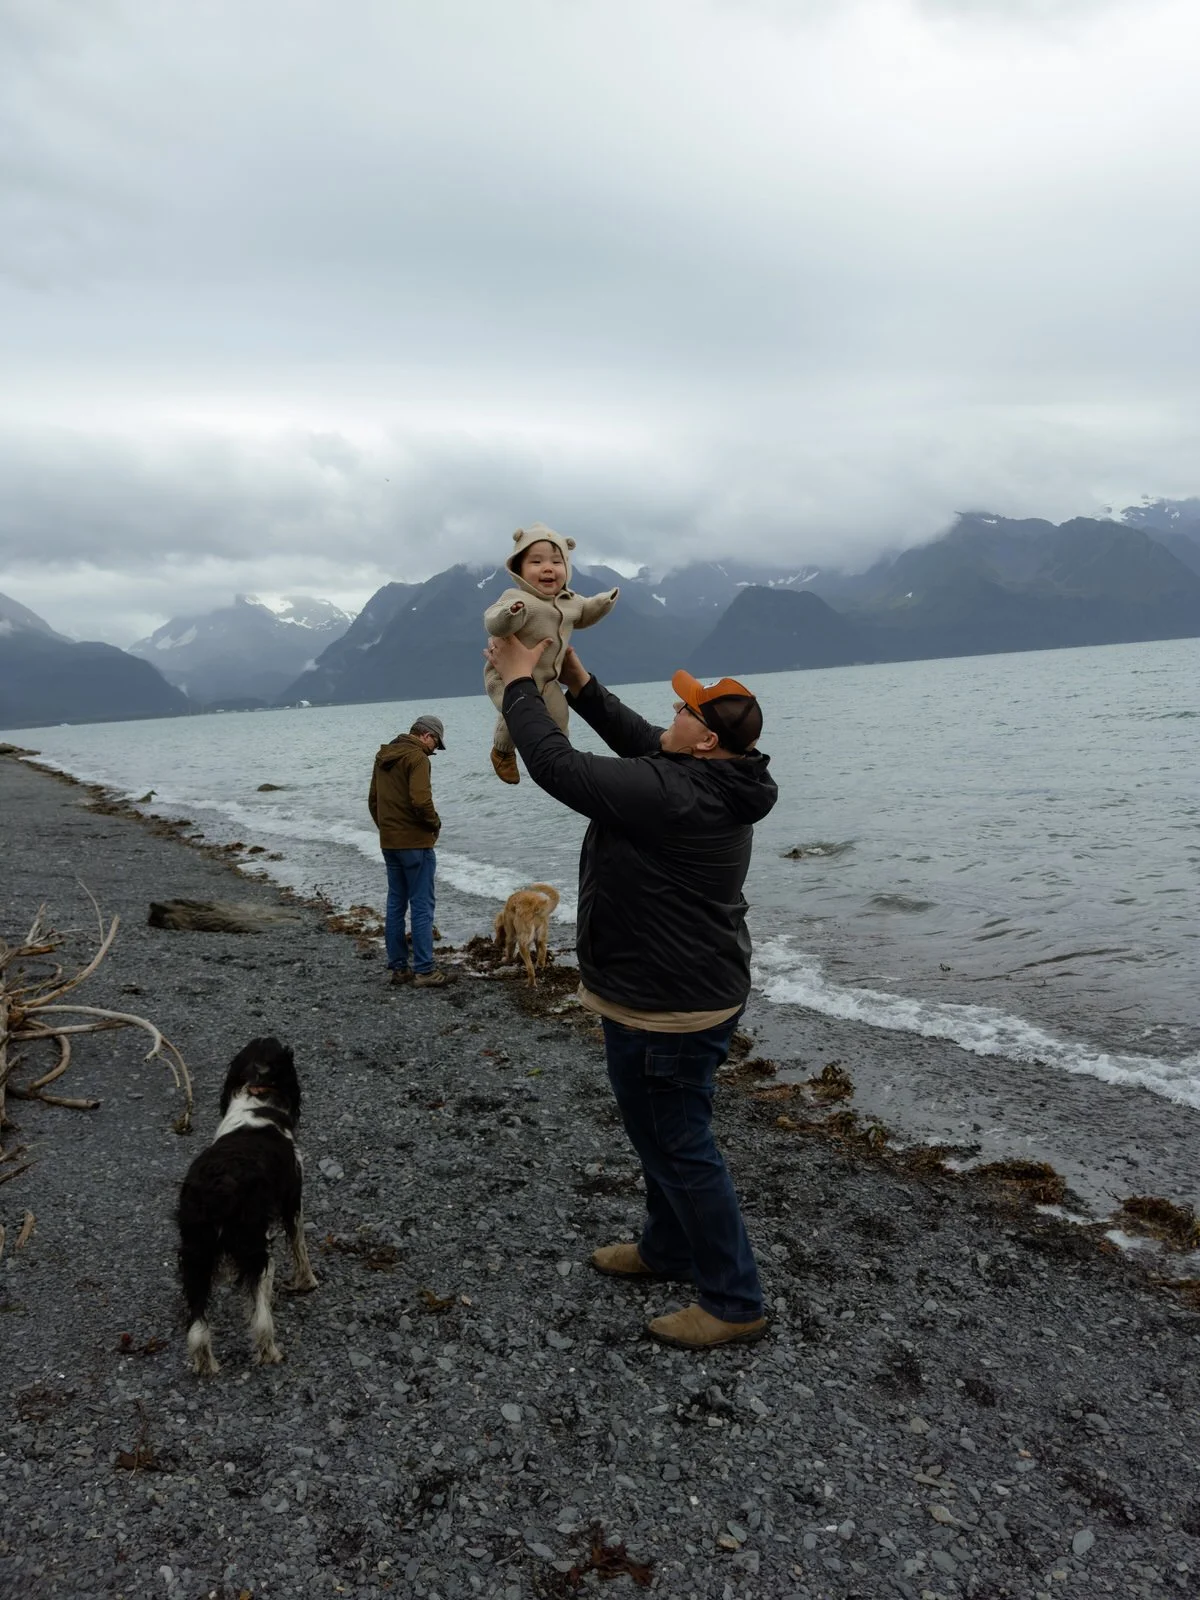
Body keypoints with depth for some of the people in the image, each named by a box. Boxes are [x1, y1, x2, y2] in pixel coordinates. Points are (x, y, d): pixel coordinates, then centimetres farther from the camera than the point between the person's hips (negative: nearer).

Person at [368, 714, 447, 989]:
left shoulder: (383, 757, 13)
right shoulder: (417, 757, -14)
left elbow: (372, 800, 19)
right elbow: (421, 801, -24)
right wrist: (435, 824, -8)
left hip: (389, 843, 8)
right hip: (415, 843, -8)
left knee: (395, 904, 12)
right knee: (422, 906, -3)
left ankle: (398, 967, 17)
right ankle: (424, 970, -1)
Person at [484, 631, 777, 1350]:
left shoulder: (666, 794, -29)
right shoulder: (717, 784, 1)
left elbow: (557, 764, -23)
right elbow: (637, 740, 15)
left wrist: (520, 683, -10)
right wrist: (579, 682, 13)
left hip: (667, 1010, -10)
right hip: (698, 990, 11)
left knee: (681, 1148, 4)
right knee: (663, 1134, 26)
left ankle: (735, 1302, 18)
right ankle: (668, 1247, 46)